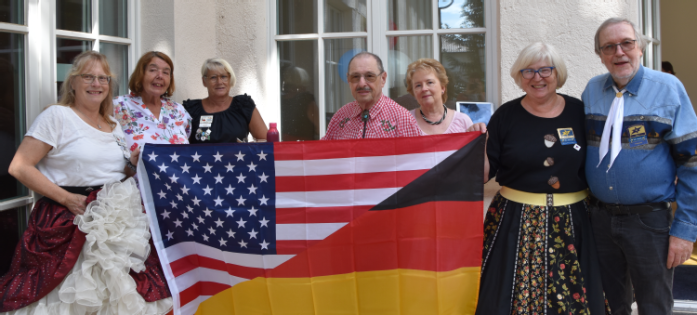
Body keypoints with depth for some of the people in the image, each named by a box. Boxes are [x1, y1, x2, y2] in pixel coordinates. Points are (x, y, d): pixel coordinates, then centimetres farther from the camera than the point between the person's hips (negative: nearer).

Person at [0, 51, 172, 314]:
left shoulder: (114, 126, 17)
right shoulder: (57, 115, -4)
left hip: (116, 221, 6)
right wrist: (66, 198, -16)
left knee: (115, 293, 0)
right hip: (69, 222, -5)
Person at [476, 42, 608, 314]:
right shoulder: (506, 115, 0)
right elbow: (484, 172, 0)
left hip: (571, 221, 1)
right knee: (516, 293, 3)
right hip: (517, 223, -1)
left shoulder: (578, 111, 4)